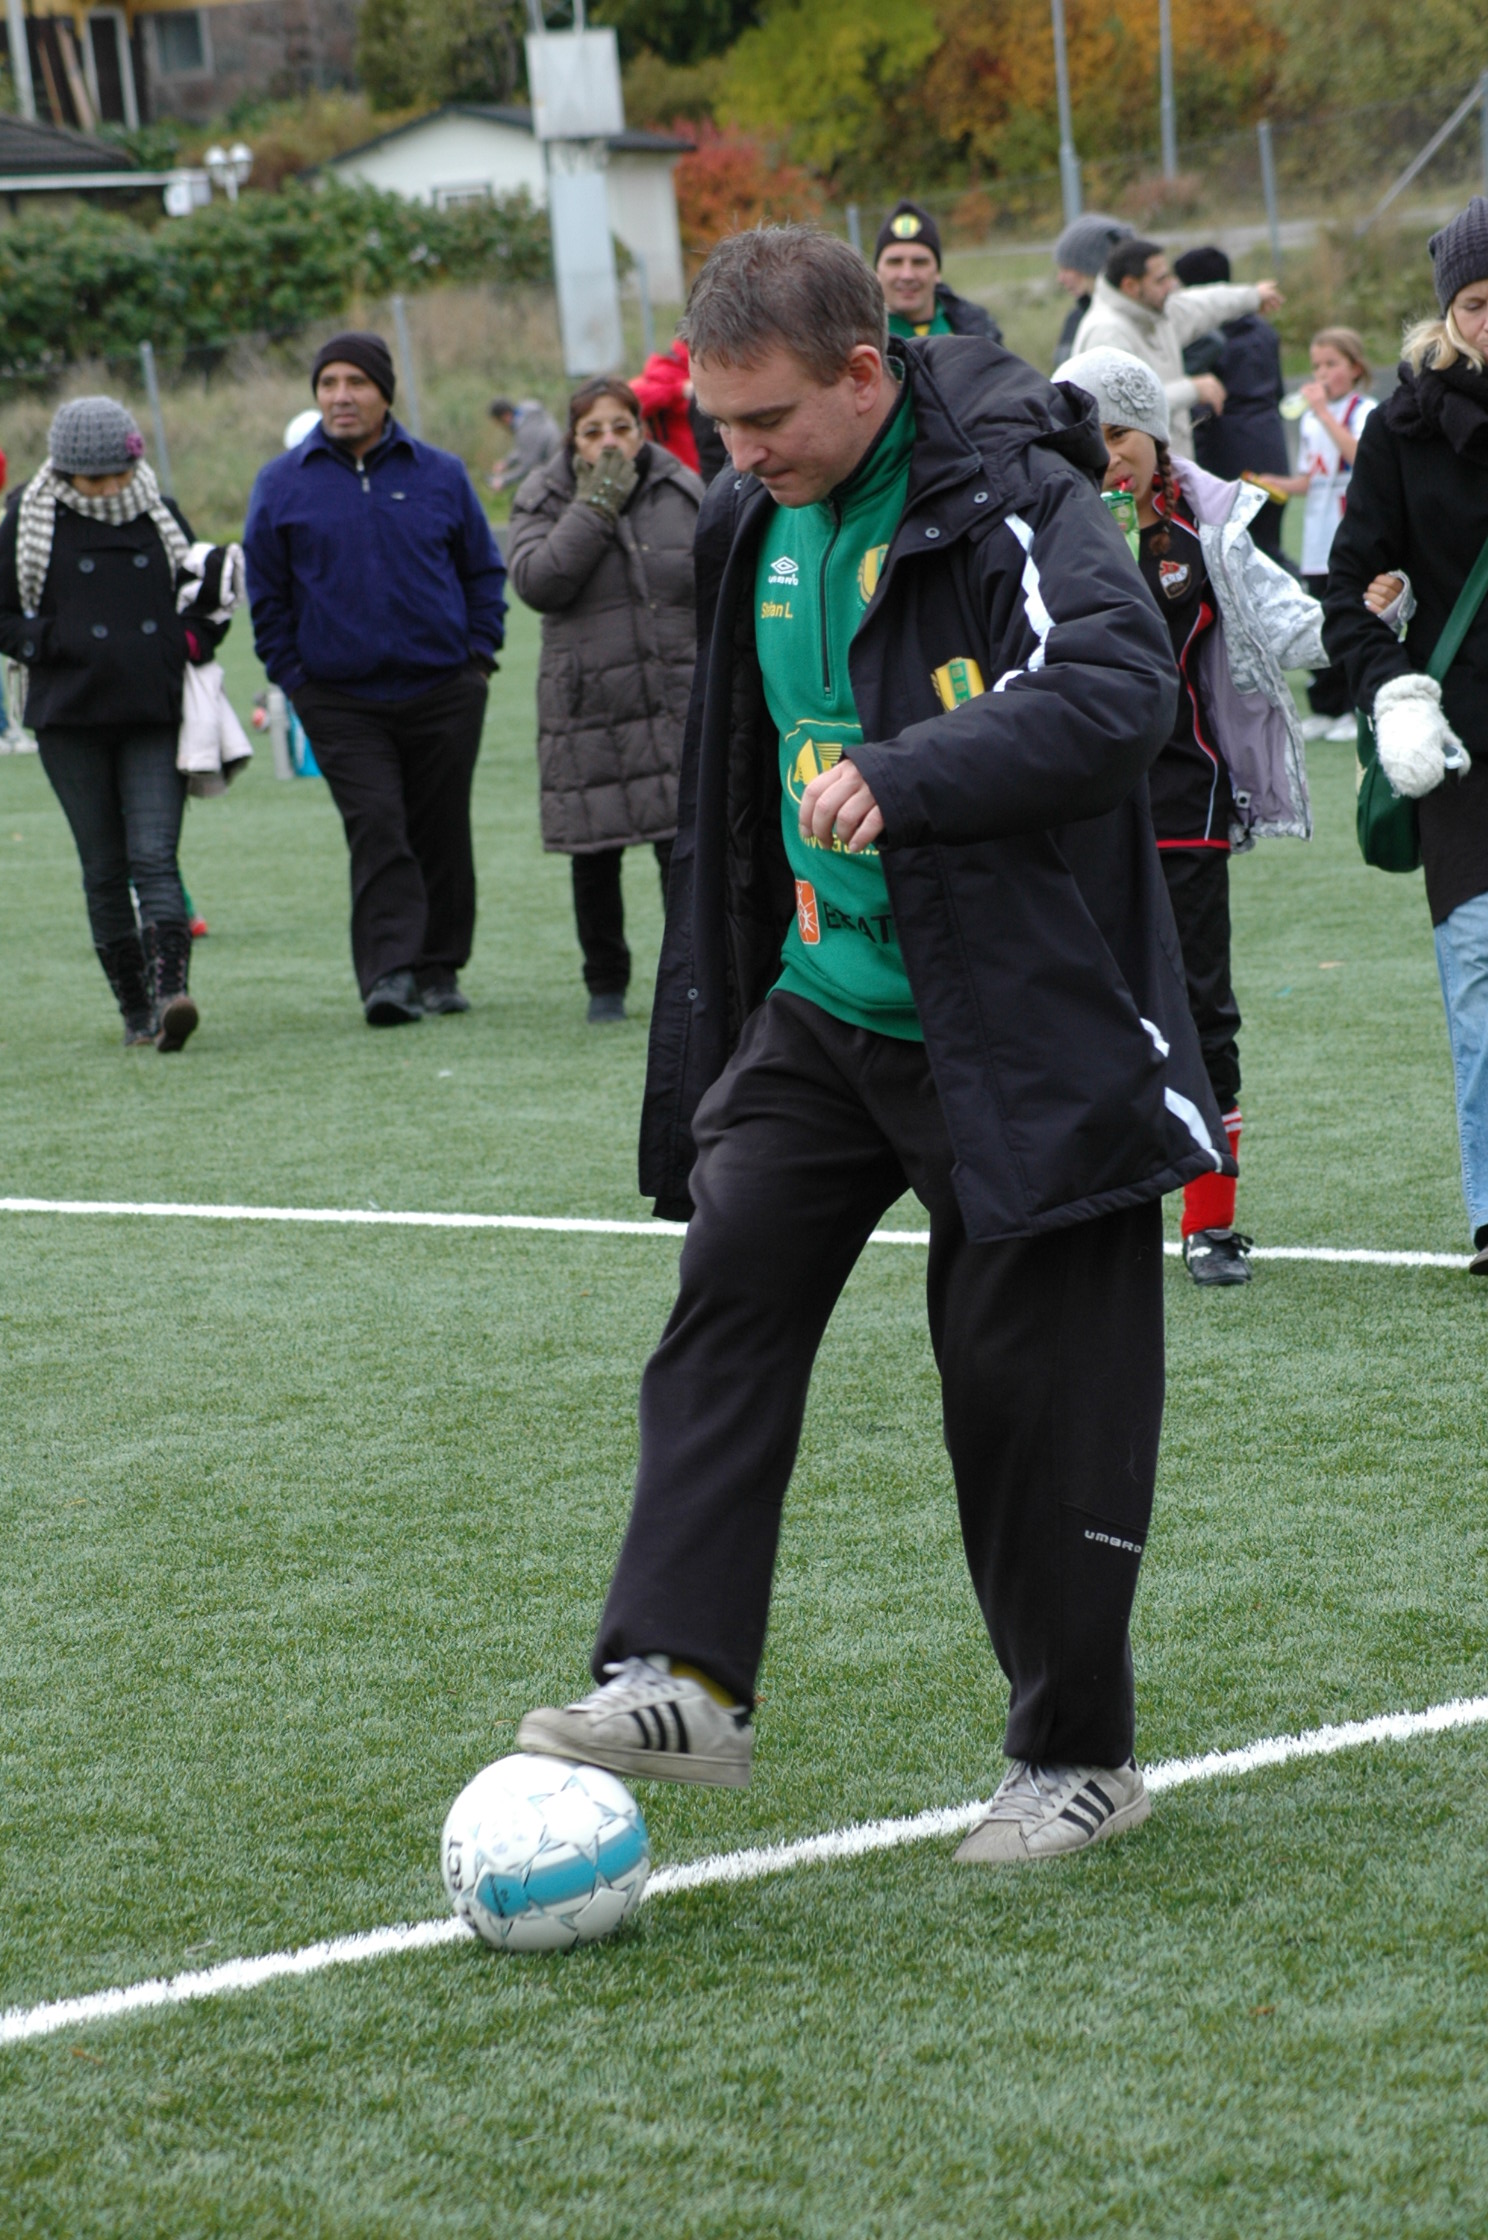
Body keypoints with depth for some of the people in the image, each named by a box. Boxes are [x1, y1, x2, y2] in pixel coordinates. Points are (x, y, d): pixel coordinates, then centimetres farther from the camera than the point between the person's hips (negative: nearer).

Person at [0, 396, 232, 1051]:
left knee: (154, 857, -14)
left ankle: (171, 994, -27)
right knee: (104, 869, 4)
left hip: (155, 716, 0)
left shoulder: (163, 519, 9)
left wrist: (191, 640, 0)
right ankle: (136, 1009, 12)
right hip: (70, 719, 0)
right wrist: (59, 646, -11)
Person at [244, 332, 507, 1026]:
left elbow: (483, 571, 13)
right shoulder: (282, 485, 2)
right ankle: (389, 974, -17)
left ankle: (439, 968, 18)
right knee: (375, 828, -14)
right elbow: (267, 592, 8)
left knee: (442, 832, 7)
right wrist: (292, 675, 2)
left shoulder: (439, 474, 5)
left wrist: (478, 653, 4)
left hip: (443, 689, 2)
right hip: (341, 700, -2)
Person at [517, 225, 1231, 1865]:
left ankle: (1078, 1756, 14)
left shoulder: (1011, 502, -16)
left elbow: (1118, 694, -32)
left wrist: (902, 779, -38)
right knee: (726, 1296, -10)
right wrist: (713, 1007, 24)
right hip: (820, 1008, 7)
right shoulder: (751, 523, 9)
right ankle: (681, 1680, -12)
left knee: (1032, 1386, 0)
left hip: (1015, 1032, -7)